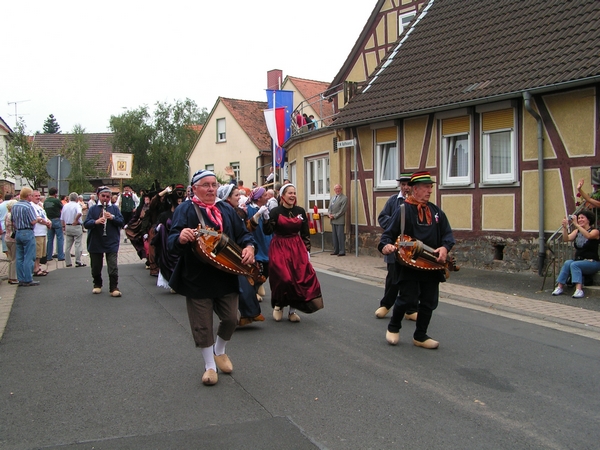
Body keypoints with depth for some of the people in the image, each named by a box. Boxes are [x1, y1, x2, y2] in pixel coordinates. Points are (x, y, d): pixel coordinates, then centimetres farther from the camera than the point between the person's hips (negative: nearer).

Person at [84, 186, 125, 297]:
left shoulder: (114, 208, 4)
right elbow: (86, 224, -5)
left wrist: (112, 218, -17)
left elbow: (121, 222, 0)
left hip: (112, 243, -1)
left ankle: (114, 288, -1)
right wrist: (96, 222, -24)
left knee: (113, 268, -6)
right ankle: (97, 285, 32)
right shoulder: (93, 209, 2)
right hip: (96, 244, 1)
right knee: (96, 267, 13)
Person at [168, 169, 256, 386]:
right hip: (197, 278, -4)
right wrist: (180, 238, -41)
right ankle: (210, 366, 22)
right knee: (203, 325, 4)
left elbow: (243, 233, 11)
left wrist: (249, 246, -11)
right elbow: (171, 240, -17)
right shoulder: (185, 209, -6)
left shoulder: (226, 209, 10)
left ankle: (220, 351, 38)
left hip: (226, 276, 4)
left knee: (230, 319, 9)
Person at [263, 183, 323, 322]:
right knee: (283, 278, -13)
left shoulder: (300, 211, 4)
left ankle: (292, 310, 13)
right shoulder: (275, 211, -6)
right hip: (280, 248, -4)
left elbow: (305, 233, 8)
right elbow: (267, 232, -13)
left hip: (297, 248, 4)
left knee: (300, 278, -2)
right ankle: (278, 305, 15)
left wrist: (307, 250, 5)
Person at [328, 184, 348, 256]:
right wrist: (329, 214, -1)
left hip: (339, 221, -7)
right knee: (334, 236, 10)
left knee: (340, 236, -6)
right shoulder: (333, 198, 19)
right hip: (333, 220, 7)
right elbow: (329, 207, 19)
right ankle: (336, 250, 17)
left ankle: (342, 251, -2)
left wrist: (334, 216, -14)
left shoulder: (344, 198, -5)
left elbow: (342, 210, -12)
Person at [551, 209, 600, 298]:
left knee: (574, 264, -31)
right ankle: (560, 287, -30)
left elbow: (588, 236, -27)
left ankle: (579, 290, -44)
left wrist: (576, 224, -33)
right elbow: (566, 239, -5)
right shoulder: (577, 231, 12)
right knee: (568, 263, -26)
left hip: (591, 262, -4)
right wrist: (565, 227, -22)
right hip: (578, 260, 4)